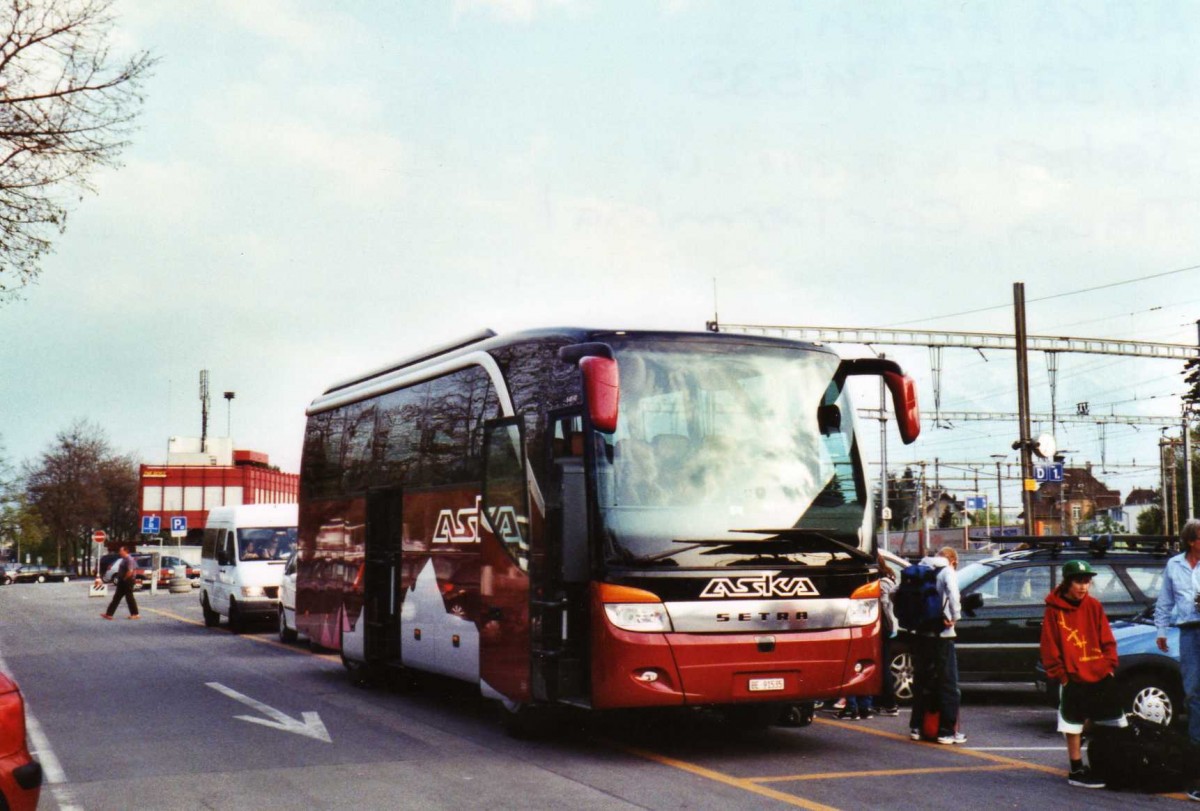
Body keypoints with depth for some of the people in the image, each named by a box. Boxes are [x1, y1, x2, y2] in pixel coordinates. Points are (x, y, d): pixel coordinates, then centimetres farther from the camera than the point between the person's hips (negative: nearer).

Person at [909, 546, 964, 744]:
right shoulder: (947, 571, -6)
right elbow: (953, 594, -26)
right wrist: (954, 617, -14)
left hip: (919, 633, 6)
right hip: (940, 635, -6)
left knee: (921, 681, 16)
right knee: (948, 683, 2)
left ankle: (916, 727, 20)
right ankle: (947, 731, 1)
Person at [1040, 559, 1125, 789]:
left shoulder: (1094, 606, 3)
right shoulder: (1054, 610, -7)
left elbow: (1107, 640, 8)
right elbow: (1049, 647, -5)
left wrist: (1109, 664, -2)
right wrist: (1059, 674, -7)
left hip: (1100, 676, 4)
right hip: (1073, 679, -4)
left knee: (1115, 722, 8)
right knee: (1074, 725, 3)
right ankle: (1076, 771, 12)